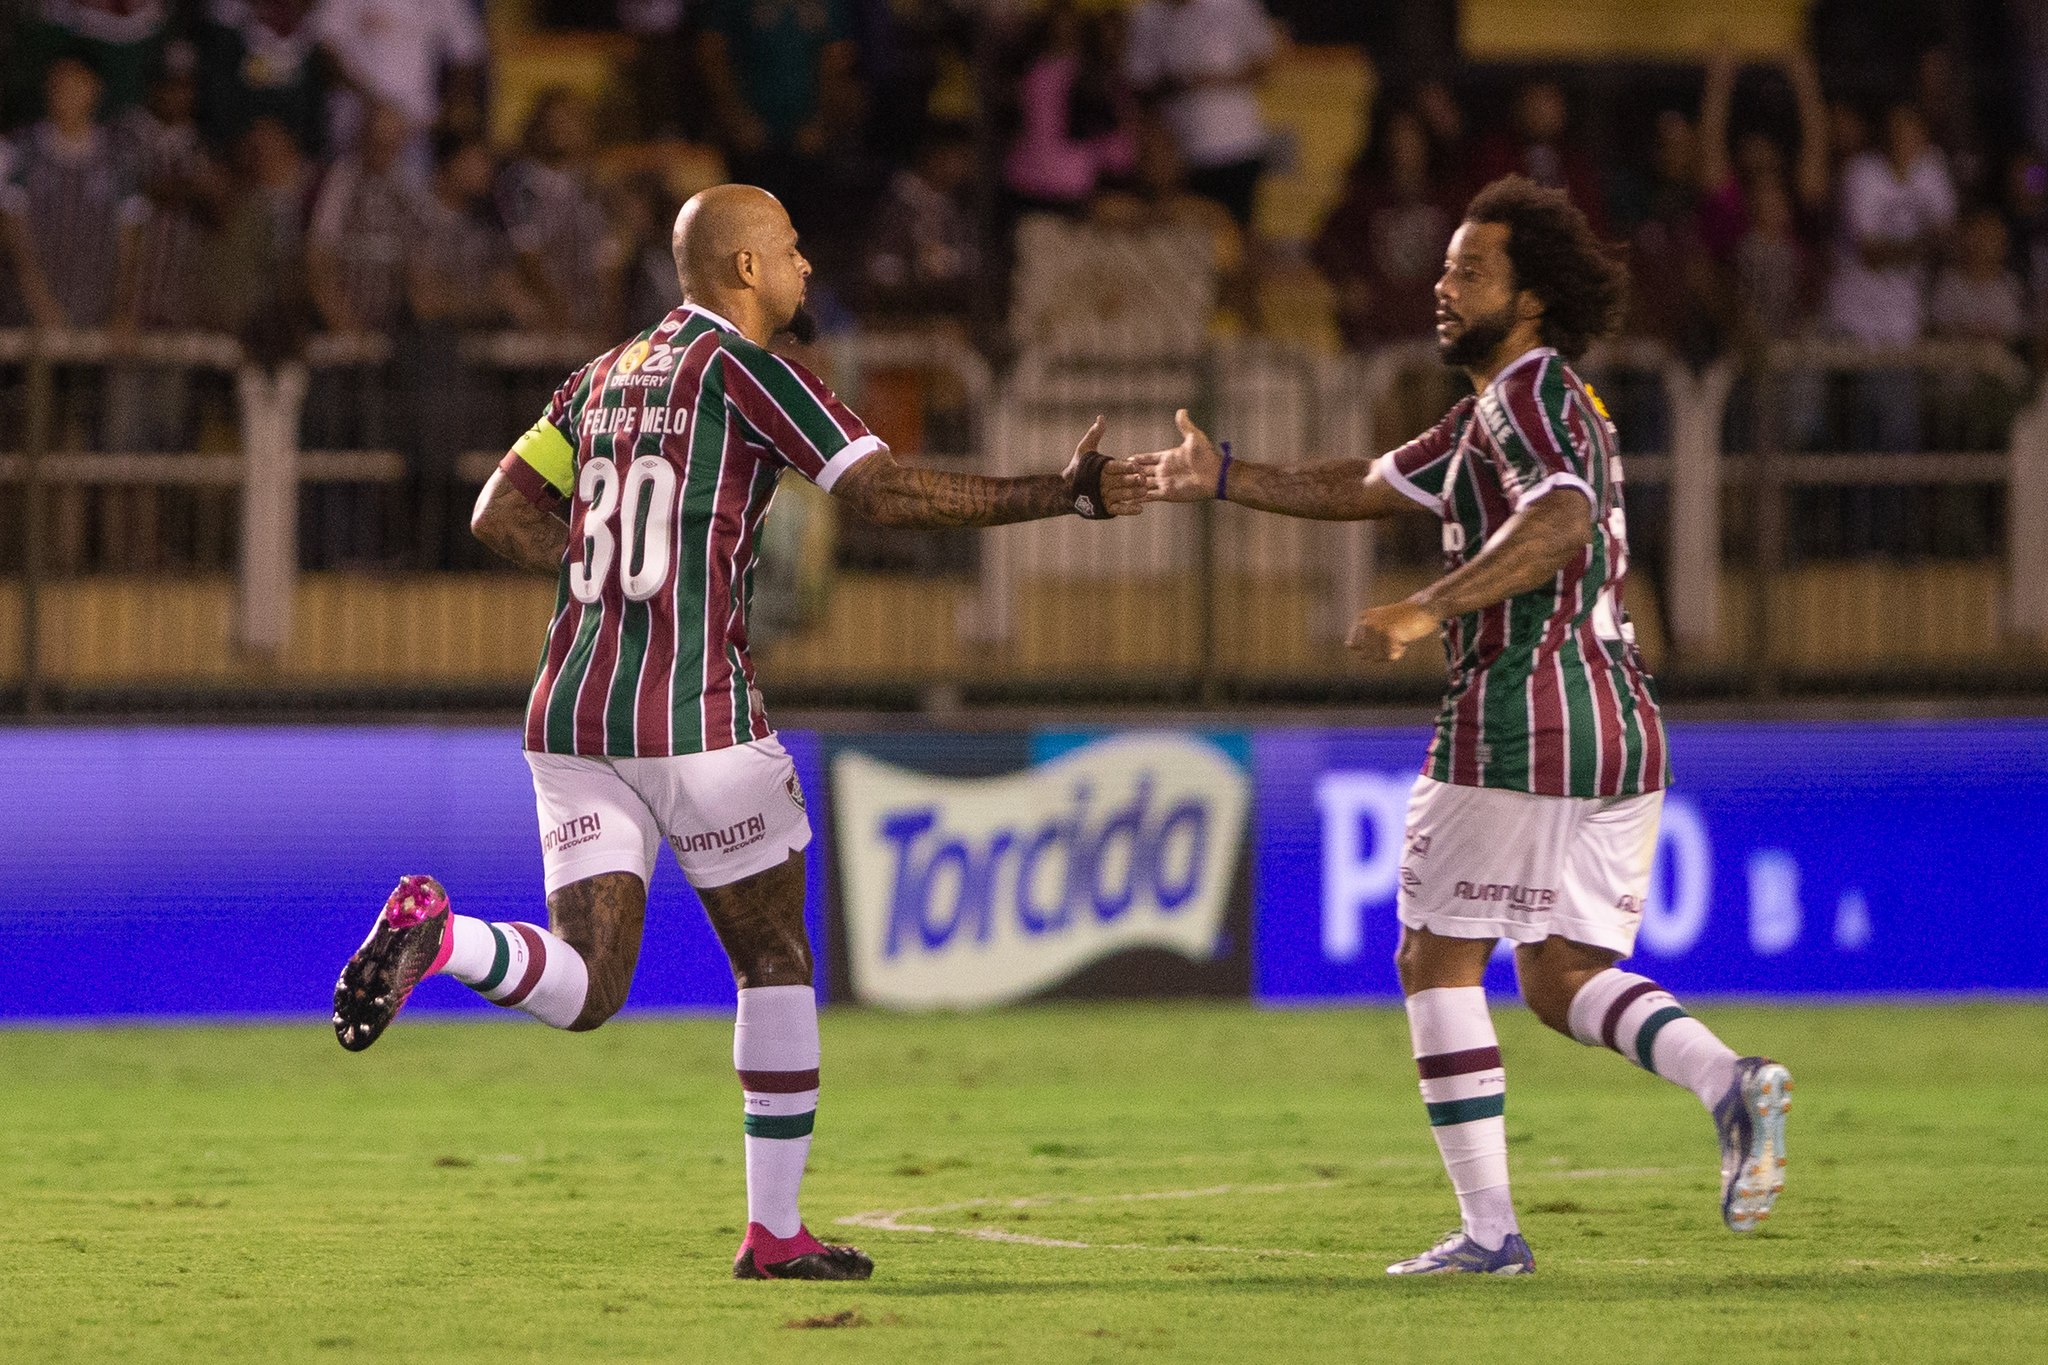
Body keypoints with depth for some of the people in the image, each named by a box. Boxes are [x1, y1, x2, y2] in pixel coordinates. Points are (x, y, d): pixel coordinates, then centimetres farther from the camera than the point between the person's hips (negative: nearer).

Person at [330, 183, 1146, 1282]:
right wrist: (1061, 496, -8)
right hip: (695, 718, -6)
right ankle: (775, 1233, 14)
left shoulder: (606, 376, 16)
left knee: (584, 989, 2)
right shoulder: (742, 369, -5)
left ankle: (434, 931, -27)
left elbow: (500, 514, 17)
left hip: (572, 716, 6)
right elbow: (885, 491, -12)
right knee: (776, 964, 11)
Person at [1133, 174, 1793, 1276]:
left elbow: (1560, 521, -28)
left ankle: (1487, 1227, 1)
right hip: (1620, 726, 9)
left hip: (1521, 718, -9)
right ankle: (1730, 1082, -15)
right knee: (1563, 978, 11)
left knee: (1437, 960, 3)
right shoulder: (1495, 408, 22)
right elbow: (1366, 488, 29)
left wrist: (1428, 609, -33)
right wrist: (1221, 478, 26)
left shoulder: (1525, 391, -9)